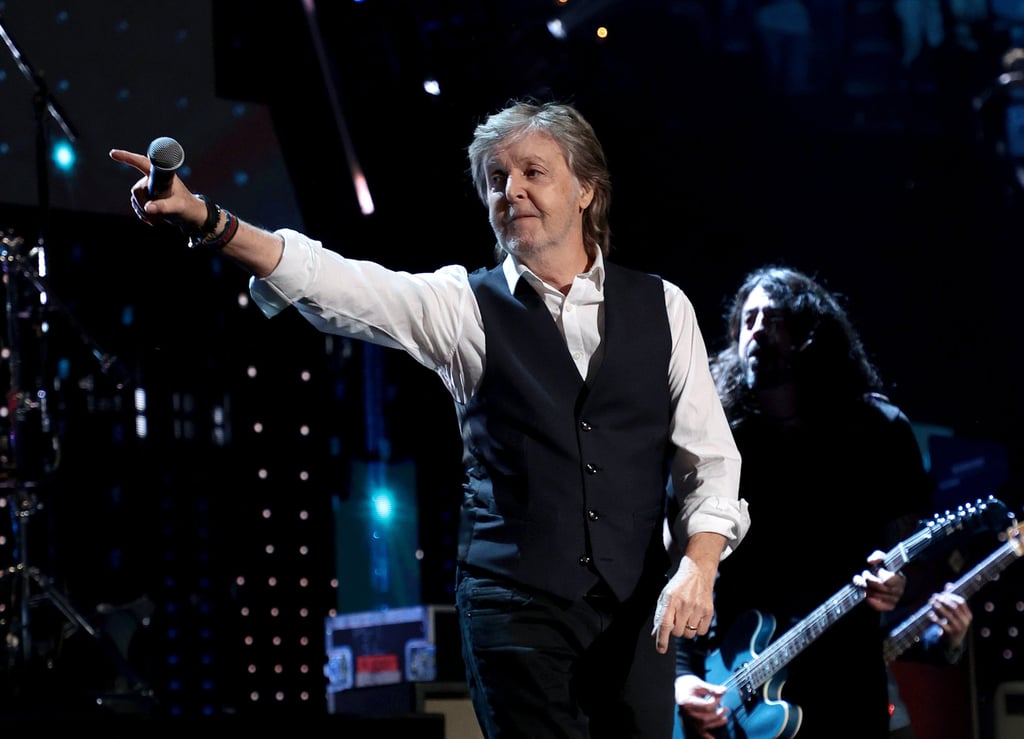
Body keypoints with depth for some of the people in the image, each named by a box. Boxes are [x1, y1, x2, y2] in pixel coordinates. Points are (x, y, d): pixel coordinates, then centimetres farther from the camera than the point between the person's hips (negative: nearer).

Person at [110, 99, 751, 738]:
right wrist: (209, 223, -26)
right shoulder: (465, 305, 2)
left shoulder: (662, 307, 8)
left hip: (637, 610, 2)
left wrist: (698, 565, -10)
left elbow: (710, 457, 7)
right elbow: (333, 283, -12)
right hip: (517, 606, -2)